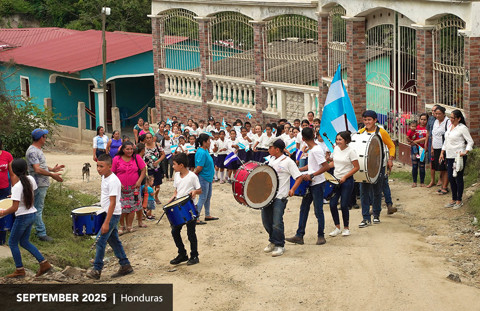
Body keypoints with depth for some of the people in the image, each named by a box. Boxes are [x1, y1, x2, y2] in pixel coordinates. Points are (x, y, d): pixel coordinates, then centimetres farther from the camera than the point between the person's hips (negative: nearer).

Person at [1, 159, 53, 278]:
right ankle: (44, 263, 14)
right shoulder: (31, 180, -3)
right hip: (32, 215, 8)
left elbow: (14, 208, -25)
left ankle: (19, 270, 17)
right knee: (24, 242, 21)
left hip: (22, 217, -8)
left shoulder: (17, 187, -24)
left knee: (12, 243, 11)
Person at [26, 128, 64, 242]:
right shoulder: (32, 151, -20)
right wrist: (52, 175, -25)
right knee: (38, 209, -5)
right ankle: (41, 233, -4)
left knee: (40, 207, 19)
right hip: (38, 185, -11)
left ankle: (40, 227, 30)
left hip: (43, 184, 11)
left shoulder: (38, 150, 13)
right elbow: (37, 169, -27)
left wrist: (52, 169, 17)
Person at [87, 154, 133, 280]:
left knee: (100, 240, -10)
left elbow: (113, 203, -24)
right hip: (108, 213, 10)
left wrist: (106, 222, -25)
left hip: (113, 214, -10)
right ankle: (125, 266, 22)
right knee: (113, 240, 14)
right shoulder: (104, 177, 7)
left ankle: (97, 270, -4)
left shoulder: (113, 181, -22)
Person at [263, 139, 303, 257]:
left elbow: (299, 177, -8)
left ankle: (279, 245, 5)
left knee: (277, 223, -10)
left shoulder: (288, 162, -8)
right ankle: (273, 242, 30)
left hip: (280, 197, -7)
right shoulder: (271, 160, 14)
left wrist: (292, 190, -18)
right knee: (266, 221, 11)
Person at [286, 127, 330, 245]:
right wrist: (298, 170, 14)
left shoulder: (316, 150, -20)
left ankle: (321, 236, 12)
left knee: (318, 210, 0)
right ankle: (299, 236, 13)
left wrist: (311, 175, -24)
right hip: (311, 184, 10)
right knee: (304, 208, 9)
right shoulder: (311, 149, 10)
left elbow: (326, 167, -24)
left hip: (317, 183, -10)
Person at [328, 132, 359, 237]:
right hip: (335, 179, 5)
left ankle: (346, 228, 14)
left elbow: (356, 167, -11)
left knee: (344, 205, -5)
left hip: (347, 181, -5)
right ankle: (337, 228, 12)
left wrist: (345, 177, -15)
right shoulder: (336, 149, 6)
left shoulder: (351, 151, -12)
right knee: (332, 204, -3)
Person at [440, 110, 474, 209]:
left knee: (458, 178, -1)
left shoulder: (463, 128, -11)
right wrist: (442, 152, 17)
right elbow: (446, 141, 21)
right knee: (451, 178, 11)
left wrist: (465, 152, -23)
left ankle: (459, 201, 9)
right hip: (449, 156, 8)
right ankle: (453, 199, 22)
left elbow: (470, 142, -11)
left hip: (459, 156, -8)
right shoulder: (450, 126, 12)